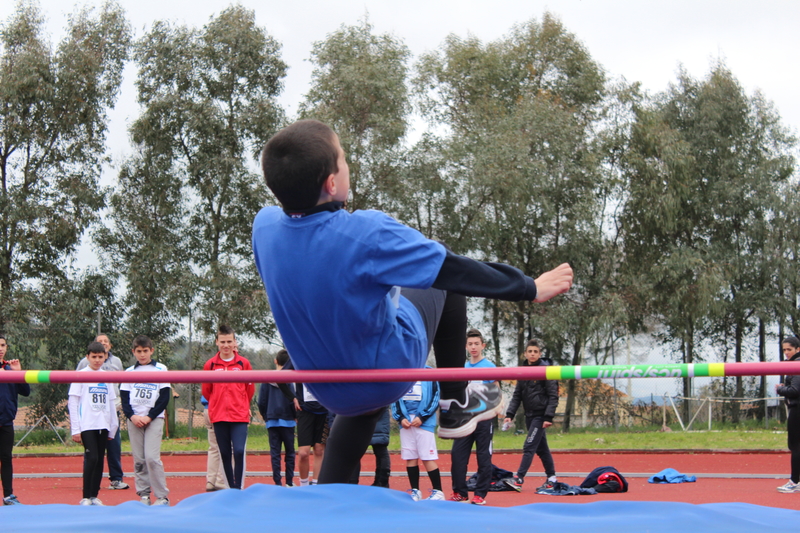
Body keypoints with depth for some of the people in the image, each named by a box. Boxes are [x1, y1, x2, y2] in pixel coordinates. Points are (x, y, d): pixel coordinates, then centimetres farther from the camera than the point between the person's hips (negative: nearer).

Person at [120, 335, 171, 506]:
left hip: (154, 419, -3)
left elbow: (164, 398, -1)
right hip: (134, 420, 3)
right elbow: (124, 398, 8)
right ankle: (143, 494, 8)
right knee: (138, 459, 1)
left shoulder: (160, 370, 4)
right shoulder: (129, 372, 12)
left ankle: (162, 496, -8)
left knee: (152, 457, -13)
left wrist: (149, 417, -10)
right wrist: (132, 416, -9)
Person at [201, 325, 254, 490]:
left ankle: (239, 487, -9)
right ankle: (231, 488, 13)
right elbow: (206, 391, 12)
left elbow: (250, 390, 10)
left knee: (239, 451, -14)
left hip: (240, 416, -2)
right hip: (218, 416, 2)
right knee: (225, 454, 5)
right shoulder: (210, 365, 2)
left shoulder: (243, 363, 0)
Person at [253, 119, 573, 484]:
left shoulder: (264, 226, -14)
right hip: (390, 370, -5)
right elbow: (456, 271, -21)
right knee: (444, 283, 16)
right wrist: (530, 289, -7)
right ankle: (455, 404, 24)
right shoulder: (366, 234, -30)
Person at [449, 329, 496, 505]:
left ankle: (480, 494, 5)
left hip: (483, 418, -5)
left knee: (483, 457, -1)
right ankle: (459, 492, 11)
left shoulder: (489, 366, -1)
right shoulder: (462, 367, 13)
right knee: (457, 455, 2)